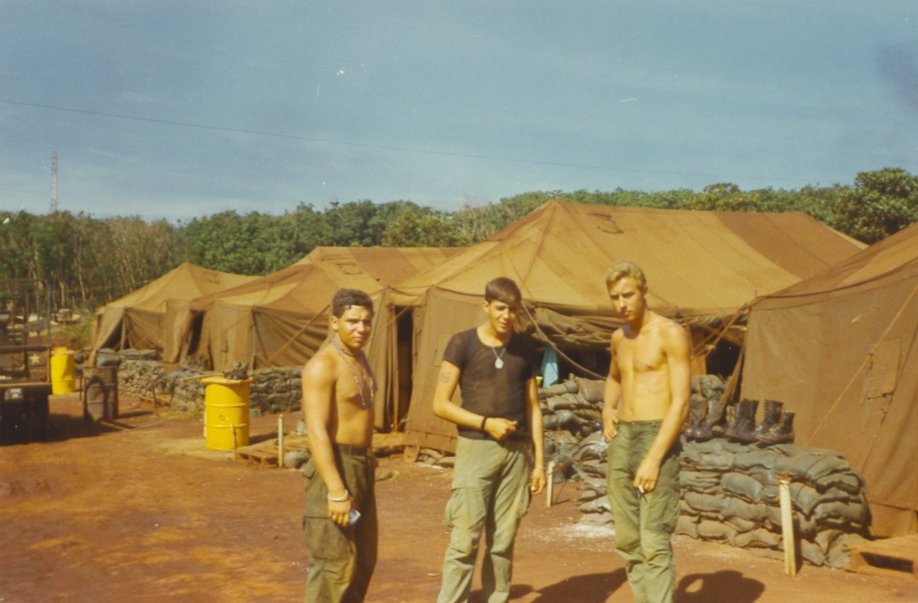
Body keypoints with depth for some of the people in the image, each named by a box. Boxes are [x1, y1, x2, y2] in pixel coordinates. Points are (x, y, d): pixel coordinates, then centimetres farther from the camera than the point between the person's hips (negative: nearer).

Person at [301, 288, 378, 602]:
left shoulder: (359, 359, 12)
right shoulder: (322, 366, -17)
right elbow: (317, 432, -23)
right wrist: (337, 491, -27)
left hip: (361, 469, 10)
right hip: (334, 470, -9)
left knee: (363, 561, 17)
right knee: (333, 564, -6)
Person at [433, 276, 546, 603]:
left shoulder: (525, 348, 9)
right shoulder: (462, 344, -3)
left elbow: (533, 407, 12)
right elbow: (440, 404, -4)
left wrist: (539, 462, 8)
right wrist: (486, 423, -13)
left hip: (516, 452, 4)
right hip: (475, 450, -3)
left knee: (503, 542, 7)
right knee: (464, 540, -6)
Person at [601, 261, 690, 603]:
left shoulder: (671, 334, -9)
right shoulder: (619, 337, 13)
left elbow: (680, 403, -15)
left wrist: (654, 459, -21)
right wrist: (608, 408, 13)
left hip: (657, 437, -7)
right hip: (621, 438, 7)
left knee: (654, 543, -12)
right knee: (627, 540, 11)